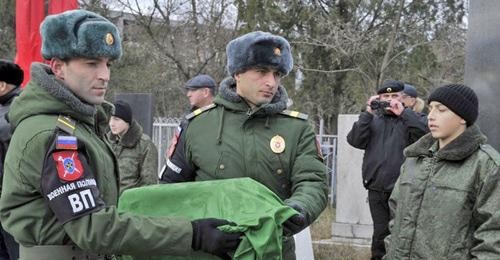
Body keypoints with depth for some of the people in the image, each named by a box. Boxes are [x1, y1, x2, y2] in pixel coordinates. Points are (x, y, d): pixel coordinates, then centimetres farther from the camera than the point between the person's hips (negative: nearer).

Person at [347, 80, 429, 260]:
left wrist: (403, 112, -16)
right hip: (376, 189, 2)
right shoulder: (373, 120, 13)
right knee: (380, 233, 10)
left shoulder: (411, 119, 5)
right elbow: (354, 141, -1)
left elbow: (428, 132, -15)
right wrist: (367, 114, -8)